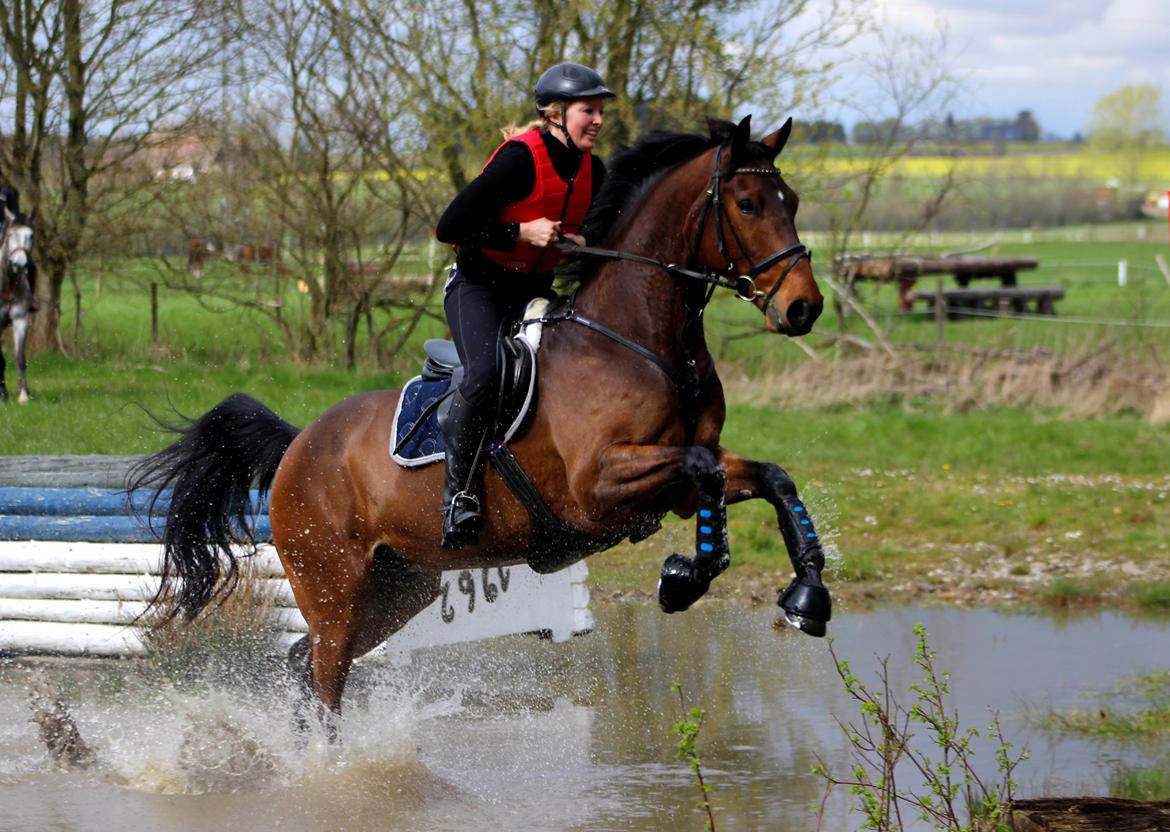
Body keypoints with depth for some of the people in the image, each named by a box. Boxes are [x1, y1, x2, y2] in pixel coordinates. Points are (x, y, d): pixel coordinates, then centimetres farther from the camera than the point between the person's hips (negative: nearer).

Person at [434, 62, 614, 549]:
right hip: (478, 285, -7)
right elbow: (449, 228, -22)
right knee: (484, 373, -32)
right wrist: (521, 233, -24)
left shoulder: (592, 171, 2)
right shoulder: (520, 159, -19)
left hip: (536, 289, 7)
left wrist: (584, 246, -6)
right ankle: (457, 491, -21)